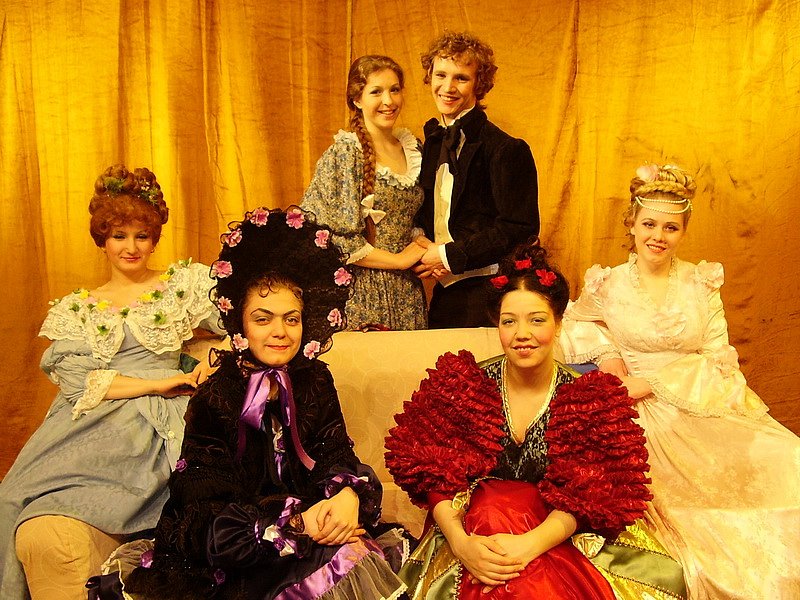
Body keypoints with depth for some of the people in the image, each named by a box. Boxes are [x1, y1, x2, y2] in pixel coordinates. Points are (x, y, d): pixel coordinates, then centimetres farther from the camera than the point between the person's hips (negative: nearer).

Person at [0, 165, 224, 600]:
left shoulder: (184, 283, 14)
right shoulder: (74, 309, 19)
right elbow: (74, 381, 3)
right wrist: (156, 383, -8)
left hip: (154, 424, -3)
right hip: (86, 426, 3)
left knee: (49, 534, -26)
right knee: (37, 534, -25)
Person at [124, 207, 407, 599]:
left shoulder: (314, 380, 2)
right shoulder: (216, 398, -12)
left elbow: (337, 455, 0)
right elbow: (209, 518, -14)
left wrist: (349, 495, -24)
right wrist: (296, 523, -26)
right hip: (235, 564, -4)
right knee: (339, 562, -28)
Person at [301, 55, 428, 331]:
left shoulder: (413, 149, 8)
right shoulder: (343, 155, -10)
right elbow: (330, 236, -15)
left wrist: (429, 252, -1)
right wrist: (398, 259, -12)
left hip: (408, 292, 5)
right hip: (363, 293, -5)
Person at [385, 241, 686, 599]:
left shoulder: (589, 398, -2)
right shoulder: (462, 385, -1)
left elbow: (586, 496, -10)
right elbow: (434, 477, -5)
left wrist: (532, 543, -28)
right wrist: (460, 542, -23)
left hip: (557, 538, 1)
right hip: (475, 527, 0)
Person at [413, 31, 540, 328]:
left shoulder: (506, 149, -13)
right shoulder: (432, 142, 10)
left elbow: (519, 229, -17)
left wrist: (450, 255, -15)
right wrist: (422, 244, -3)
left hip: (487, 296, -6)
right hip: (444, 293, 7)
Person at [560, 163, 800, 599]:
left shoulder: (702, 283, 8)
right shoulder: (608, 284, 6)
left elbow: (718, 361, 3)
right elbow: (574, 321, 21)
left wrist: (652, 383, -9)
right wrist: (605, 352, 1)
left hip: (704, 407, 2)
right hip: (641, 416, -2)